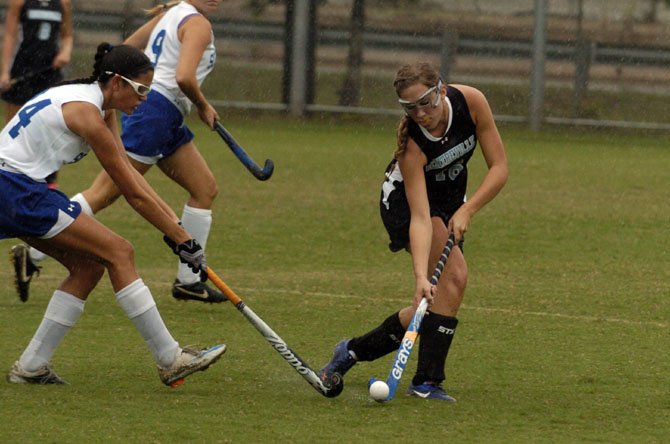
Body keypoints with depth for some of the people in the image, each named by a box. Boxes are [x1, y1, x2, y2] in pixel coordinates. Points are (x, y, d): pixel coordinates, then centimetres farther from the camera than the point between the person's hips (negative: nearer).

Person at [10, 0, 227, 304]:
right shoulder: (198, 25, -11)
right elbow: (184, 78, -25)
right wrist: (203, 106, -8)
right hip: (156, 111, -10)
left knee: (205, 188, 11)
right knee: (103, 194, -11)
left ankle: (188, 280, 12)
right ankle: (33, 256, -12)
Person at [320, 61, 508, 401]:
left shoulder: (470, 102, -26)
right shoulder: (412, 142, -35)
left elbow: (499, 168, -18)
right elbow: (420, 218, -39)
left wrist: (466, 211, -29)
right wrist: (421, 276, -50)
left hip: (451, 202, 6)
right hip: (403, 202, -5)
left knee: (436, 305, -2)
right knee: (454, 275, -28)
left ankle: (353, 351, 13)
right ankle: (427, 381, -25)